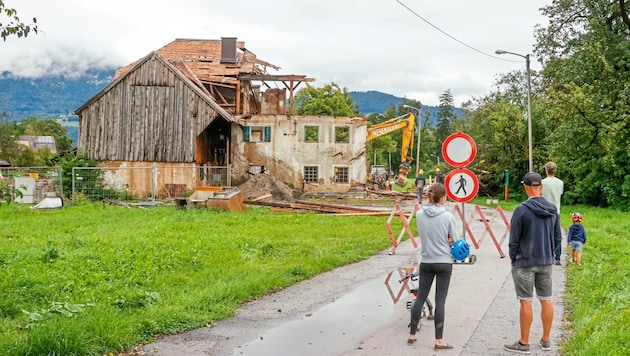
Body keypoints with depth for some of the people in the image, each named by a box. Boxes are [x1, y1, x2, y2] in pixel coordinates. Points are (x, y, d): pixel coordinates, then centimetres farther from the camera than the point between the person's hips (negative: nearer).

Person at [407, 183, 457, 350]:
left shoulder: (419, 215, -4)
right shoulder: (448, 216, -14)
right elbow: (454, 240, -4)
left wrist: (444, 239, 6)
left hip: (425, 262, 3)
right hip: (444, 263, -3)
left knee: (420, 298, 12)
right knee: (440, 301, 1)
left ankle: (412, 335, 20)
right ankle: (439, 340, 5)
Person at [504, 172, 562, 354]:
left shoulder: (521, 210, -15)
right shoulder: (553, 210, 2)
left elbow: (514, 240, -11)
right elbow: (557, 238, 9)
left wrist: (514, 259, 3)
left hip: (525, 262, -5)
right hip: (546, 262, 5)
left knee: (526, 302, 0)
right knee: (546, 300, 12)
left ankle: (524, 343, 8)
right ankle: (546, 340, 21)